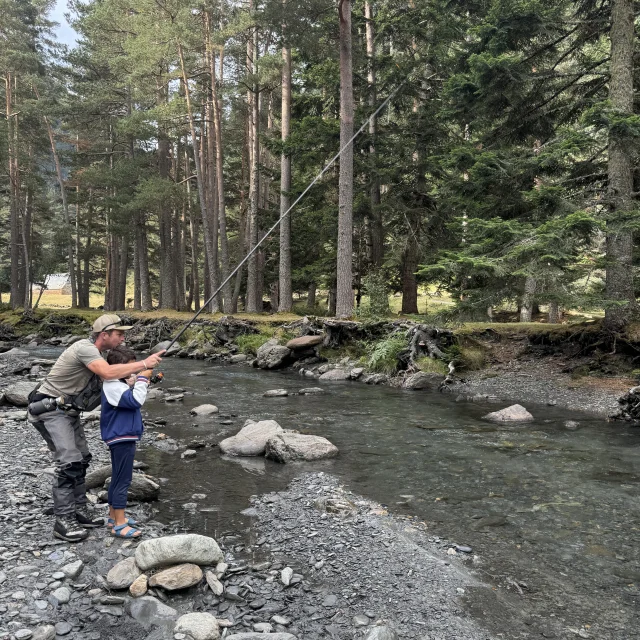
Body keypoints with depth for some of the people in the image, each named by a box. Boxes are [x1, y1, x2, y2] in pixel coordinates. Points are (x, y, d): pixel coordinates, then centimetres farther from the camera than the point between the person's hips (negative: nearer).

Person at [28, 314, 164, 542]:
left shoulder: (96, 352, 9)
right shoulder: (85, 348, -22)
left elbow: (109, 379, 11)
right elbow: (108, 373, -38)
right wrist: (143, 364, -31)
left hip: (67, 410, 10)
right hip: (50, 408, -10)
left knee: (81, 458, 10)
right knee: (69, 461, -15)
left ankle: (79, 511, 18)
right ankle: (63, 521, -8)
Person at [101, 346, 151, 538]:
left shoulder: (119, 383, 11)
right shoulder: (113, 386, -21)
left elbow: (134, 399, 19)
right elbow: (135, 400, -31)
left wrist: (141, 380, 4)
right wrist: (142, 378, -23)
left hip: (123, 438, 11)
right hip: (121, 439, -11)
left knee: (118, 479, 18)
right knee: (123, 480, -7)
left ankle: (114, 517, 29)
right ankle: (119, 525, -3)